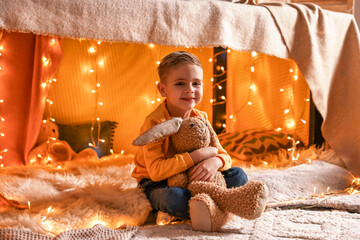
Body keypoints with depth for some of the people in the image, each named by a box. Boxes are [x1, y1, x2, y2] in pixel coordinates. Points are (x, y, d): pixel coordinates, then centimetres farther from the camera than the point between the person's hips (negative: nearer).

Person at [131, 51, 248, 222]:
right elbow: (156, 171, -31)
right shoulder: (155, 122, -22)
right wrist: (198, 155, -31)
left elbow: (224, 155, -1)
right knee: (173, 198, -39)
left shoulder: (201, 118, -2)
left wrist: (215, 162, -28)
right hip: (156, 184, -6)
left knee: (238, 176, -3)